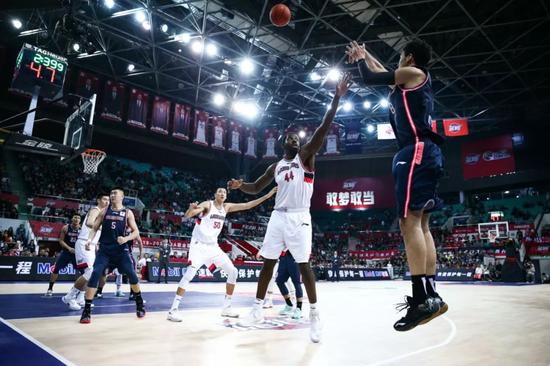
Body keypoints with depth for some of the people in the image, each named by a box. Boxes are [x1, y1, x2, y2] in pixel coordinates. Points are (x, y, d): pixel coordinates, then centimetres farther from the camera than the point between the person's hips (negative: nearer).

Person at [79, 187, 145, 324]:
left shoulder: (127, 212, 3)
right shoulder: (104, 211, 8)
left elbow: (136, 232, 1)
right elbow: (94, 227, 8)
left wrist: (126, 238, -18)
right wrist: (89, 240, -12)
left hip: (121, 249, -1)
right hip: (104, 249, 1)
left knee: (132, 275, -5)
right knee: (95, 274, -13)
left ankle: (139, 303, 17)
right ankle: (86, 310, -4)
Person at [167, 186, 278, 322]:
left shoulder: (227, 207, 7)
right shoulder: (207, 204, -12)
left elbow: (247, 205, 6)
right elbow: (187, 215, -25)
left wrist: (267, 196, 2)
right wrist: (191, 208, -50)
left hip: (213, 246, 7)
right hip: (199, 245, -7)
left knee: (233, 272, 4)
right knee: (190, 273, -23)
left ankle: (226, 308, 15)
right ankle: (173, 310, -13)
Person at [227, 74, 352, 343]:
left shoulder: (306, 156, 1)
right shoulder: (275, 167, 16)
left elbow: (324, 128, -11)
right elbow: (256, 188, 20)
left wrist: (336, 97, -20)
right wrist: (240, 185, -3)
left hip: (299, 218, -5)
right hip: (278, 217, 5)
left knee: (304, 265, -5)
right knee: (267, 262, 8)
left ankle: (314, 315, 8)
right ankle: (257, 310, 20)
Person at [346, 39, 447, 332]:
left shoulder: (413, 73, 3)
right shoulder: (412, 80, 28)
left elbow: (370, 79, 4)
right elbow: (386, 76, 44)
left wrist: (358, 59, 24)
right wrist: (366, 56, 51)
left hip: (417, 151, -10)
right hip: (422, 153, 10)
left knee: (409, 221, -18)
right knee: (421, 223, 4)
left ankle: (422, 298, -21)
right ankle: (430, 295, 6)